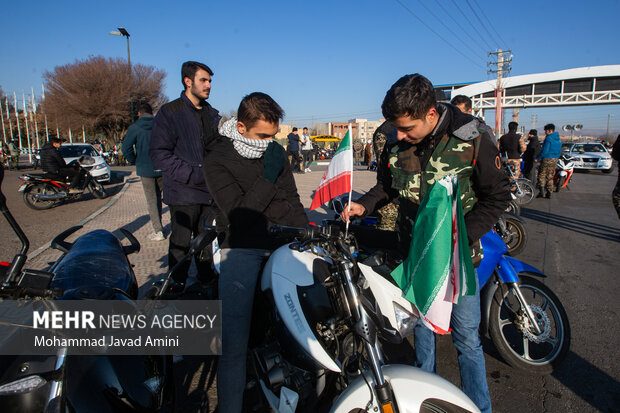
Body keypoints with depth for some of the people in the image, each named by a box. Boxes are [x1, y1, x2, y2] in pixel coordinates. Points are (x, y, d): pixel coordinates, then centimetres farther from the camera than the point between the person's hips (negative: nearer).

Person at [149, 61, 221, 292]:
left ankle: (207, 279, 28)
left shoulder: (212, 114, 15)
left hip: (211, 191, 5)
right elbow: (158, 153, -10)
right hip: (183, 192, -5)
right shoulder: (169, 112, -4)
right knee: (181, 244, 3)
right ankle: (177, 287, 18)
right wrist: (191, 174, -17)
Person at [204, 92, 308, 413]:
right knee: (234, 342, -11)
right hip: (242, 250, -4)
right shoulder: (217, 161, -4)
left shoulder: (276, 152, 11)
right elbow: (239, 215, -14)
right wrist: (268, 177, -18)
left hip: (281, 242, 5)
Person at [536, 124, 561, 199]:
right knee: (550, 177, 12)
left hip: (547, 159, -8)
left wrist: (538, 157, -8)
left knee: (542, 175, 0)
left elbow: (545, 151, -18)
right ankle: (549, 193, 13)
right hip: (555, 160, 8)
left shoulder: (548, 139, -13)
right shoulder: (558, 140, 13)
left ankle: (541, 191, -13)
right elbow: (560, 151, 19)